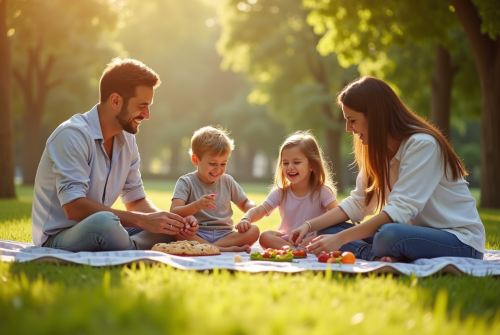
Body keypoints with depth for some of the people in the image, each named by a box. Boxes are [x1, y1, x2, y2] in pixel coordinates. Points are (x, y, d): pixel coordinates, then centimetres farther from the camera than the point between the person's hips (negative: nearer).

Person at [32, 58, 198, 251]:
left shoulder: (127, 139, 7)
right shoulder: (73, 134, -19)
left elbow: (136, 201, 12)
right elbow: (74, 207, -28)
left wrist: (173, 221, -9)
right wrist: (143, 220, -28)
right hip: (57, 239, -8)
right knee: (104, 222, -36)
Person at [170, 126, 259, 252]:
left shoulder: (227, 181, 13)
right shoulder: (186, 182, 0)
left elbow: (246, 204, 24)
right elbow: (173, 213, -13)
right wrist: (196, 206, -32)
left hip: (224, 235, 4)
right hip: (196, 235, -4)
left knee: (254, 231, -22)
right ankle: (223, 249, -37)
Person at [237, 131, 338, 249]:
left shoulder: (322, 191, -3)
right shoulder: (280, 193, 5)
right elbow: (259, 211, -4)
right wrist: (246, 219, -29)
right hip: (287, 239, 3)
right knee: (265, 237, -24)